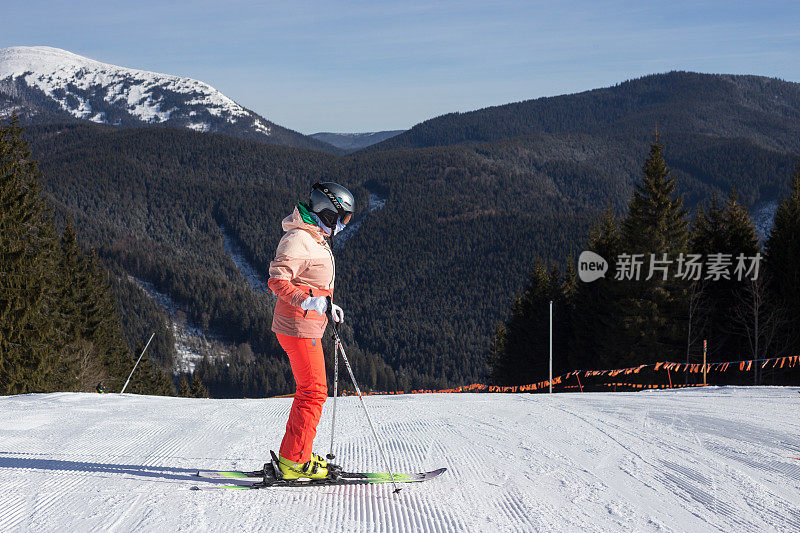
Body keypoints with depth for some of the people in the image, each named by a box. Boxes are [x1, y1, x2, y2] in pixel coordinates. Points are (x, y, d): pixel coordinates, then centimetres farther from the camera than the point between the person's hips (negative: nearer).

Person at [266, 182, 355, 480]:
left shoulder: (317, 240, 17)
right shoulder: (298, 239, -15)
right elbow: (277, 280, -23)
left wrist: (327, 306, 22)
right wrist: (306, 301, -33)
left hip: (309, 325, 11)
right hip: (298, 326, -11)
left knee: (311, 391, 14)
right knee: (313, 392, -10)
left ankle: (296, 456, 20)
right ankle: (293, 460, -7)